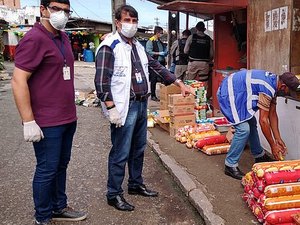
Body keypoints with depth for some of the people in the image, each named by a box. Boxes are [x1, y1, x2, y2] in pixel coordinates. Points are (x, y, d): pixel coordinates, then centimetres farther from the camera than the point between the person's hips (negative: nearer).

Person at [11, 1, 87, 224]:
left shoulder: (63, 38, 12)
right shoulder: (34, 39, -14)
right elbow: (18, 81, -18)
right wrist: (29, 122, -21)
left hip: (67, 118, 8)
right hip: (47, 122, -8)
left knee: (61, 166, 18)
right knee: (47, 170, 4)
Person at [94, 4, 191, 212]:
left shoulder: (138, 46, 14)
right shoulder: (109, 47, -10)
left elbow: (157, 67, 21)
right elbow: (101, 81, -15)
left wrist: (180, 83, 19)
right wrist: (111, 109, -21)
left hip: (142, 105, 8)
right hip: (124, 108, -8)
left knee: (139, 149, 18)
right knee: (120, 153, 0)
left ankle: (136, 184, 34)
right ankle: (114, 194, 15)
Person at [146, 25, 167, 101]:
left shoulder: (160, 41, 17)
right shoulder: (150, 41, -8)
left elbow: (164, 49, 32)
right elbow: (148, 52, -17)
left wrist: (165, 53, 10)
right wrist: (159, 53, -17)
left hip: (161, 62, 8)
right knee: (154, 80, -2)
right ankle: (153, 96, 7)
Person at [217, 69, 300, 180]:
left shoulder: (273, 81, 5)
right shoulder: (268, 88, -25)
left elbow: (272, 114, 10)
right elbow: (263, 120, -22)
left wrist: (278, 139, 10)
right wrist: (273, 146, -12)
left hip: (236, 94, 11)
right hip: (228, 93, -11)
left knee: (251, 123, 18)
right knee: (243, 129, -17)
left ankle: (259, 156, 35)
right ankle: (230, 166, -7)